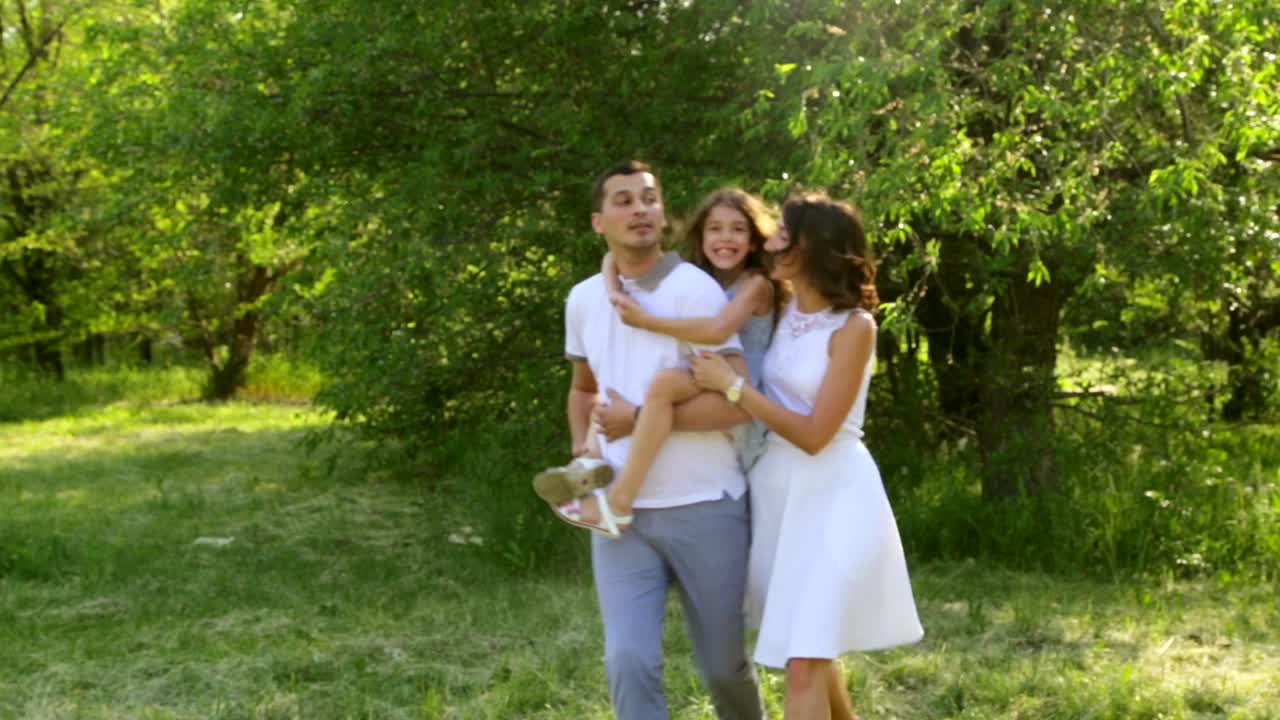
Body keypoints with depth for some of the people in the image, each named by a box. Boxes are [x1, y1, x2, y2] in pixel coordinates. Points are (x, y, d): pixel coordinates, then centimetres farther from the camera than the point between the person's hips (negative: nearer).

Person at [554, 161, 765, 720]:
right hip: (621, 513, 4)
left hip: (704, 508, -4)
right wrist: (581, 454, 8)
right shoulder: (584, 300, 8)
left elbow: (736, 403, -18)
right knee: (629, 662, -10)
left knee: (722, 662, 12)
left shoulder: (694, 290, -11)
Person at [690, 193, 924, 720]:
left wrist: (731, 385, -17)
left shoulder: (853, 326, -13)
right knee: (812, 652, 18)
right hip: (777, 490, 7)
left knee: (803, 665, -14)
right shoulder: (784, 307, 6)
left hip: (832, 498, -7)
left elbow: (813, 435, -17)